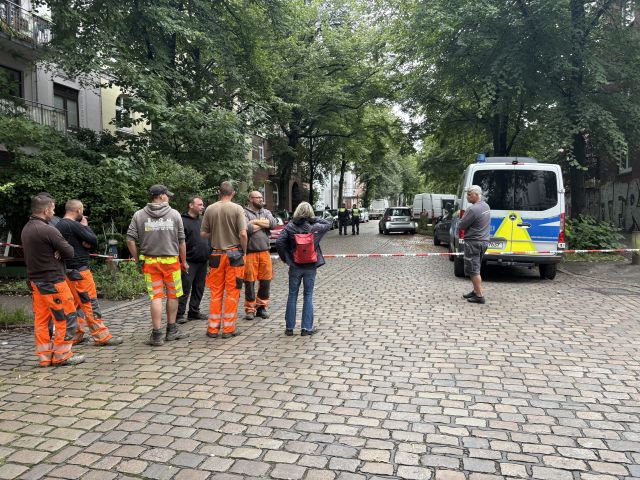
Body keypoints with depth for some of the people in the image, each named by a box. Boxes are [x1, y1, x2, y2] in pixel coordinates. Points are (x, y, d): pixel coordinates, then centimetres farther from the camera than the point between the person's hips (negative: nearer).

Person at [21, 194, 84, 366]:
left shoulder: (26, 229, 10)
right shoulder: (48, 230, -19)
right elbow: (70, 252, -16)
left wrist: (55, 252, 0)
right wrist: (59, 252, 4)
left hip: (35, 281, 9)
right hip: (52, 281, -9)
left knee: (41, 320, 12)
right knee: (67, 318, 1)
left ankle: (45, 357, 18)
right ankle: (62, 356, 7)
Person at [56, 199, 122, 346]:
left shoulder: (58, 225, 12)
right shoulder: (74, 225, -16)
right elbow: (94, 241, -11)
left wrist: (86, 244, -7)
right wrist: (86, 226, 1)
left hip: (67, 270, 9)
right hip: (79, 270, -9)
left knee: (75, 304, 14)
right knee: (90, 303, -5)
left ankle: (76, 336, 19)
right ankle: (102, 336, -1)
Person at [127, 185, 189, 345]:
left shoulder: (139, 215, 2)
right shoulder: (174, 214, -1)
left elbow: (130, 239, -2)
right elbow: (181, 241, 0)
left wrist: (137, 259, 7)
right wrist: (184, 261, 9)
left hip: (150, 261, 1)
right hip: (171, 260, -1)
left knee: (156, 297, 3)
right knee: (172, 295, 12)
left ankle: (157, 334, 2)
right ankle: (171, 331, 22)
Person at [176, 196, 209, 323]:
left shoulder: (203, 220, 17)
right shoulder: (183, 221, -6)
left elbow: (208, 238, 24)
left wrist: (209, 254, 17)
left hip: (203, 261, 7)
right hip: (189, 261, -7)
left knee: (199, 288, 11)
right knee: (185, 288, -5)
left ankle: (194, 312, 20)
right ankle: (179, 314, 2)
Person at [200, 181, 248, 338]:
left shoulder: (210, 209, 1)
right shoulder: (237, 209, -7)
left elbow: (203, 233, 4)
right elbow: (243, 234, -13)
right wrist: (244, 251, 0)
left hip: (216, 254, 3)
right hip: (234, 253, -3)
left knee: (216, 292, 11)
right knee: (232, 292, 4)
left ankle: (213, 328, 16)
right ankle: (228, 328, 9)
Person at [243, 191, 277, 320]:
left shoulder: (266, 212, 15)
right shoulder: (244, 213, 0)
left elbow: (274, 223, -4)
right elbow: (247, 229, -17)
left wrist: (256, 221, -9)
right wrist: (264, 224, -4)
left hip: (264, 252, 4)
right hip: (250, 252, -4)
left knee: (266, 280, 5)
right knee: (250, 282, 1)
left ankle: (262, 306, 19)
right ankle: (250, 309, 12)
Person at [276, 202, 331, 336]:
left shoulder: (290, 227, -6)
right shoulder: (314, 227, -5)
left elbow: (279, 242, -13)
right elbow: (328, 224, 13)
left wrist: (285, 258, -1)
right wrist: (315, 219, 2)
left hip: (295, 266, 0)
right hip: (310, 267, 0)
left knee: (292, 296, 10)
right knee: (308, 296, 8)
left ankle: (289, 327, 14)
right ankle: (306, 328, 8)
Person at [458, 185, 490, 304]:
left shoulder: (473, 209, -21)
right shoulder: (486, 206, 10)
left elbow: (460, 226, -16)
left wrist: (461, 221, 3)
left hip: (474, 242, -9)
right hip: (483, 241, 9)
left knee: (473, 270, -3)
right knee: (475, 269, 19)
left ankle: (479, 296, -2)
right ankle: (476, 291, 27)